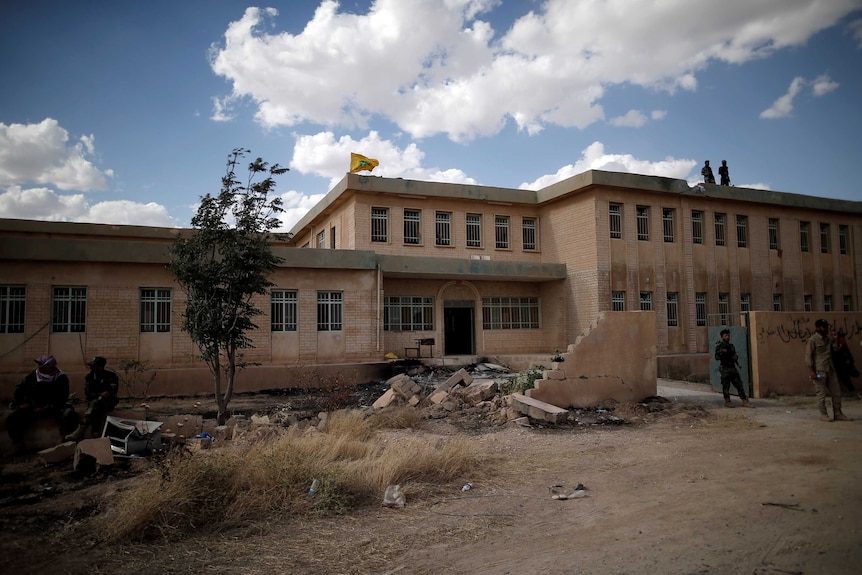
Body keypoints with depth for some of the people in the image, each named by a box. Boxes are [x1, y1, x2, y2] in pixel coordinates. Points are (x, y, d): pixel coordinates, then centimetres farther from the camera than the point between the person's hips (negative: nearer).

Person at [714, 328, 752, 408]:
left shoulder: (731, 345, 14)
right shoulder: (719, 345, -5)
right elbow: (717, 357, -13)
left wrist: (735, 357, 4)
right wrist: (722, 352, -29)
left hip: (733, 368, 6)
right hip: (724, 369, -6)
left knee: (739, 385, 3)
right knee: (726, 386, 1)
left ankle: (744, 401, 5)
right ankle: (727, 402, 12)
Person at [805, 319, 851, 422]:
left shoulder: (828, 339, 15)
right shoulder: (812, 340, -8)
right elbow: (808, 356, -12)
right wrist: (811, 371, -17)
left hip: (830, 370, 8)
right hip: (819, 370, -8)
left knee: (836, 391, 8)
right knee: (821, 393, -1)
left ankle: (837, 414, 17)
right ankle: (823, 415, 8)